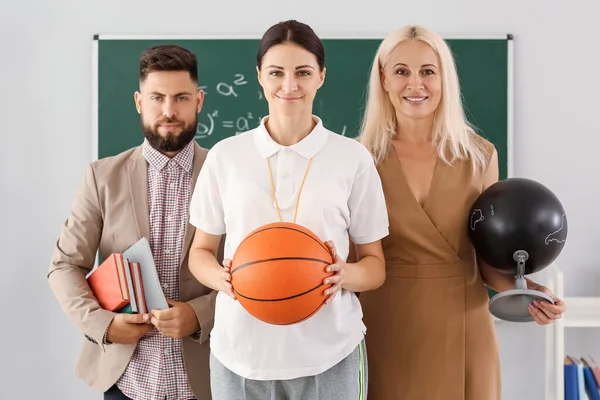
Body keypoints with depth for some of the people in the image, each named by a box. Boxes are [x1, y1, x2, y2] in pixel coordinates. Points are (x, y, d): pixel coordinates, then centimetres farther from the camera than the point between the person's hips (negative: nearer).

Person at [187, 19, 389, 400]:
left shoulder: (354, 157, -1)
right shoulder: (225, 155, 1)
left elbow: (375, 264, 5)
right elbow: (201, 251, 9)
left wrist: (346, 275, -16)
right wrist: (222, 277, -12)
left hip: (329, 354, 0)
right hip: (240, 352, 1)